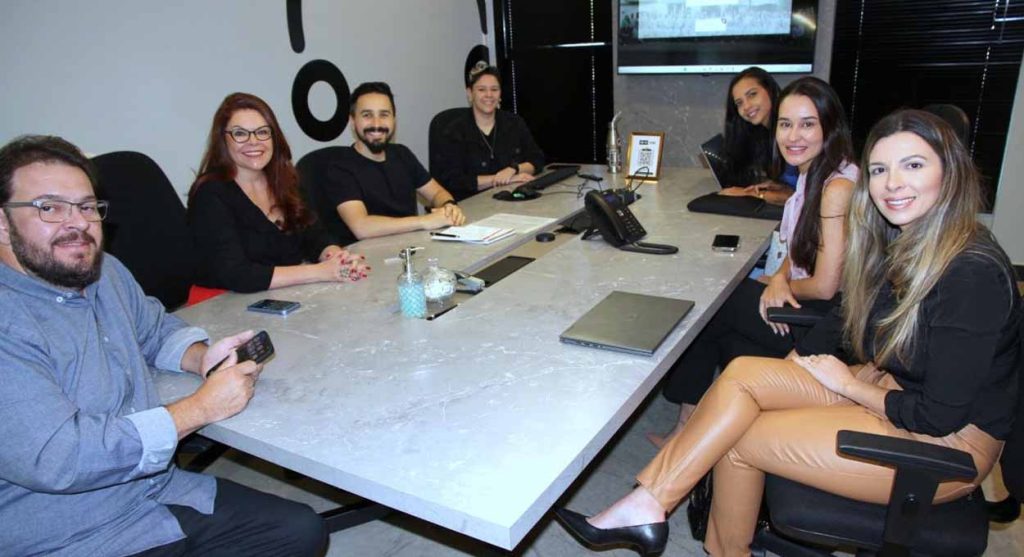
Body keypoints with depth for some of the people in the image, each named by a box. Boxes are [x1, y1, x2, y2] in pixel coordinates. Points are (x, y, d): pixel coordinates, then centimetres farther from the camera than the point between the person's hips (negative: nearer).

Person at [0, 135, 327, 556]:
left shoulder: (106, 272, 4)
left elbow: (156, 328, 21)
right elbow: (55, 458, -28)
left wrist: (201, 357, -2)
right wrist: (202, 407, -21)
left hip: (166, 491, 8)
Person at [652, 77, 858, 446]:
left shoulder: (838, 187, -22)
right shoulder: (812, 174, 8)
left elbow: (825, 287, -22)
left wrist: (775, 284, -3)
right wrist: (779, 280, -9)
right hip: (807, 309, 8)